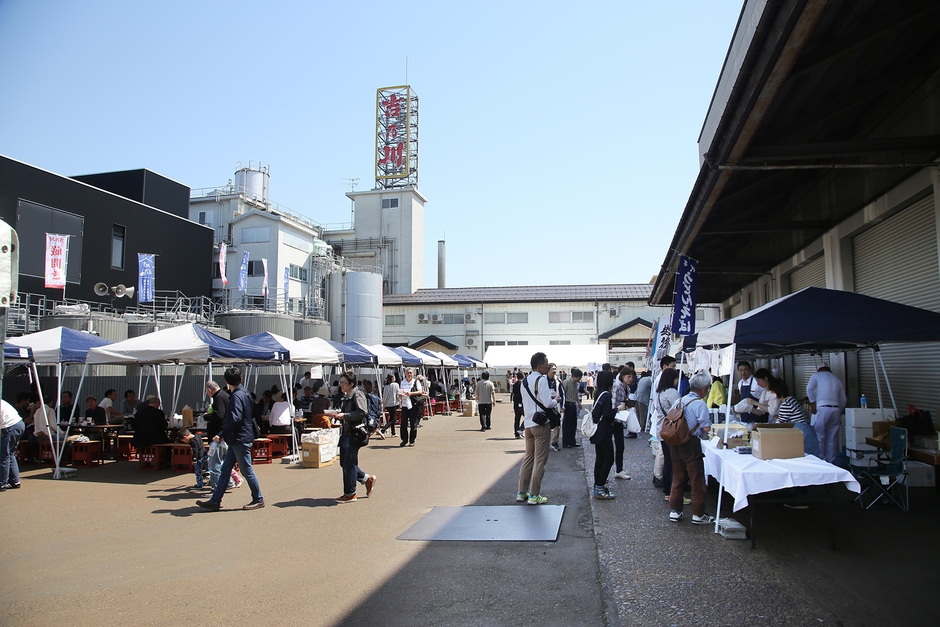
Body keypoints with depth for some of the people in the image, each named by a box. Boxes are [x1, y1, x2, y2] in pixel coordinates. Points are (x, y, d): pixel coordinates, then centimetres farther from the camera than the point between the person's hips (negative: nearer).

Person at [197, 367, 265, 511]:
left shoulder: (236, 396, -17)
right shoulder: (244, 393, 12)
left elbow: (235, 419, -27)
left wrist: (221, 434, -22)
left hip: (240, 439, -10)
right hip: (236, 439, 10)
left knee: (247, 470, -1)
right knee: (225, 470, 11)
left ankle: (258, 500, 9)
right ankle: (215, 501, 15)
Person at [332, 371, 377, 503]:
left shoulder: (357, 395, -12)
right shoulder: (346, 396, 16)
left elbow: (363, 412, -23)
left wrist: (344, 415, -23)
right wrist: (340, 413, 9)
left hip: (354, 433, -10)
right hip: (346, 432, 10)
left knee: (349, 464, -3)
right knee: (344, 462, 12)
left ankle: (350, 494, 8)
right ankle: (367, 479, 27)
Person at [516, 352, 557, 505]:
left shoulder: (525, 380, 11)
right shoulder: (541, 380, -15)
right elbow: (548, 403, -20)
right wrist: (555, 401, 0)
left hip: (528, 423, 8)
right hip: (541, 424, -8)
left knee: (528, 457, 15)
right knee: (540, 460, -1)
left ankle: (521, 493, 19)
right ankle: (534, 495, 3)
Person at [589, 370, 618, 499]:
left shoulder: (599, 394, 8)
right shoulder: (607, 395, -19)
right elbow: (607, 415, -22)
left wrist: (614, 411, 12)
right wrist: (617, 409, -7)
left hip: (598, 432, 9)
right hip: (604, 432, -9)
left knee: (600, 458, 15)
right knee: (609, 459, -3)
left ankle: (598, 486, 22)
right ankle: (600, 489, -3)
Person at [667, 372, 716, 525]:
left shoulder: (679, 401, 6)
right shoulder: (700, 404, -15)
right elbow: (706, 428, -17)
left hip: (675, 443, 7)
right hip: (691, 445, -7)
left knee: (678, 477, 15)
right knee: (697, 479, 5)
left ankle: (674, 511, 20)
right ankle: (698, 515, 13)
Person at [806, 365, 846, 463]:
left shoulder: (817, 375, 10)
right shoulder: (836, 379, 23)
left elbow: (809, 389, -8)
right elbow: (843, 399, 24)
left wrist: (812, 403, -4)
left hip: (822, 408, -4)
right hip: (835, 408, 4)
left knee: (819, 436, 0)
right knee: (832, 438, 9)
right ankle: (830, 462, 13)